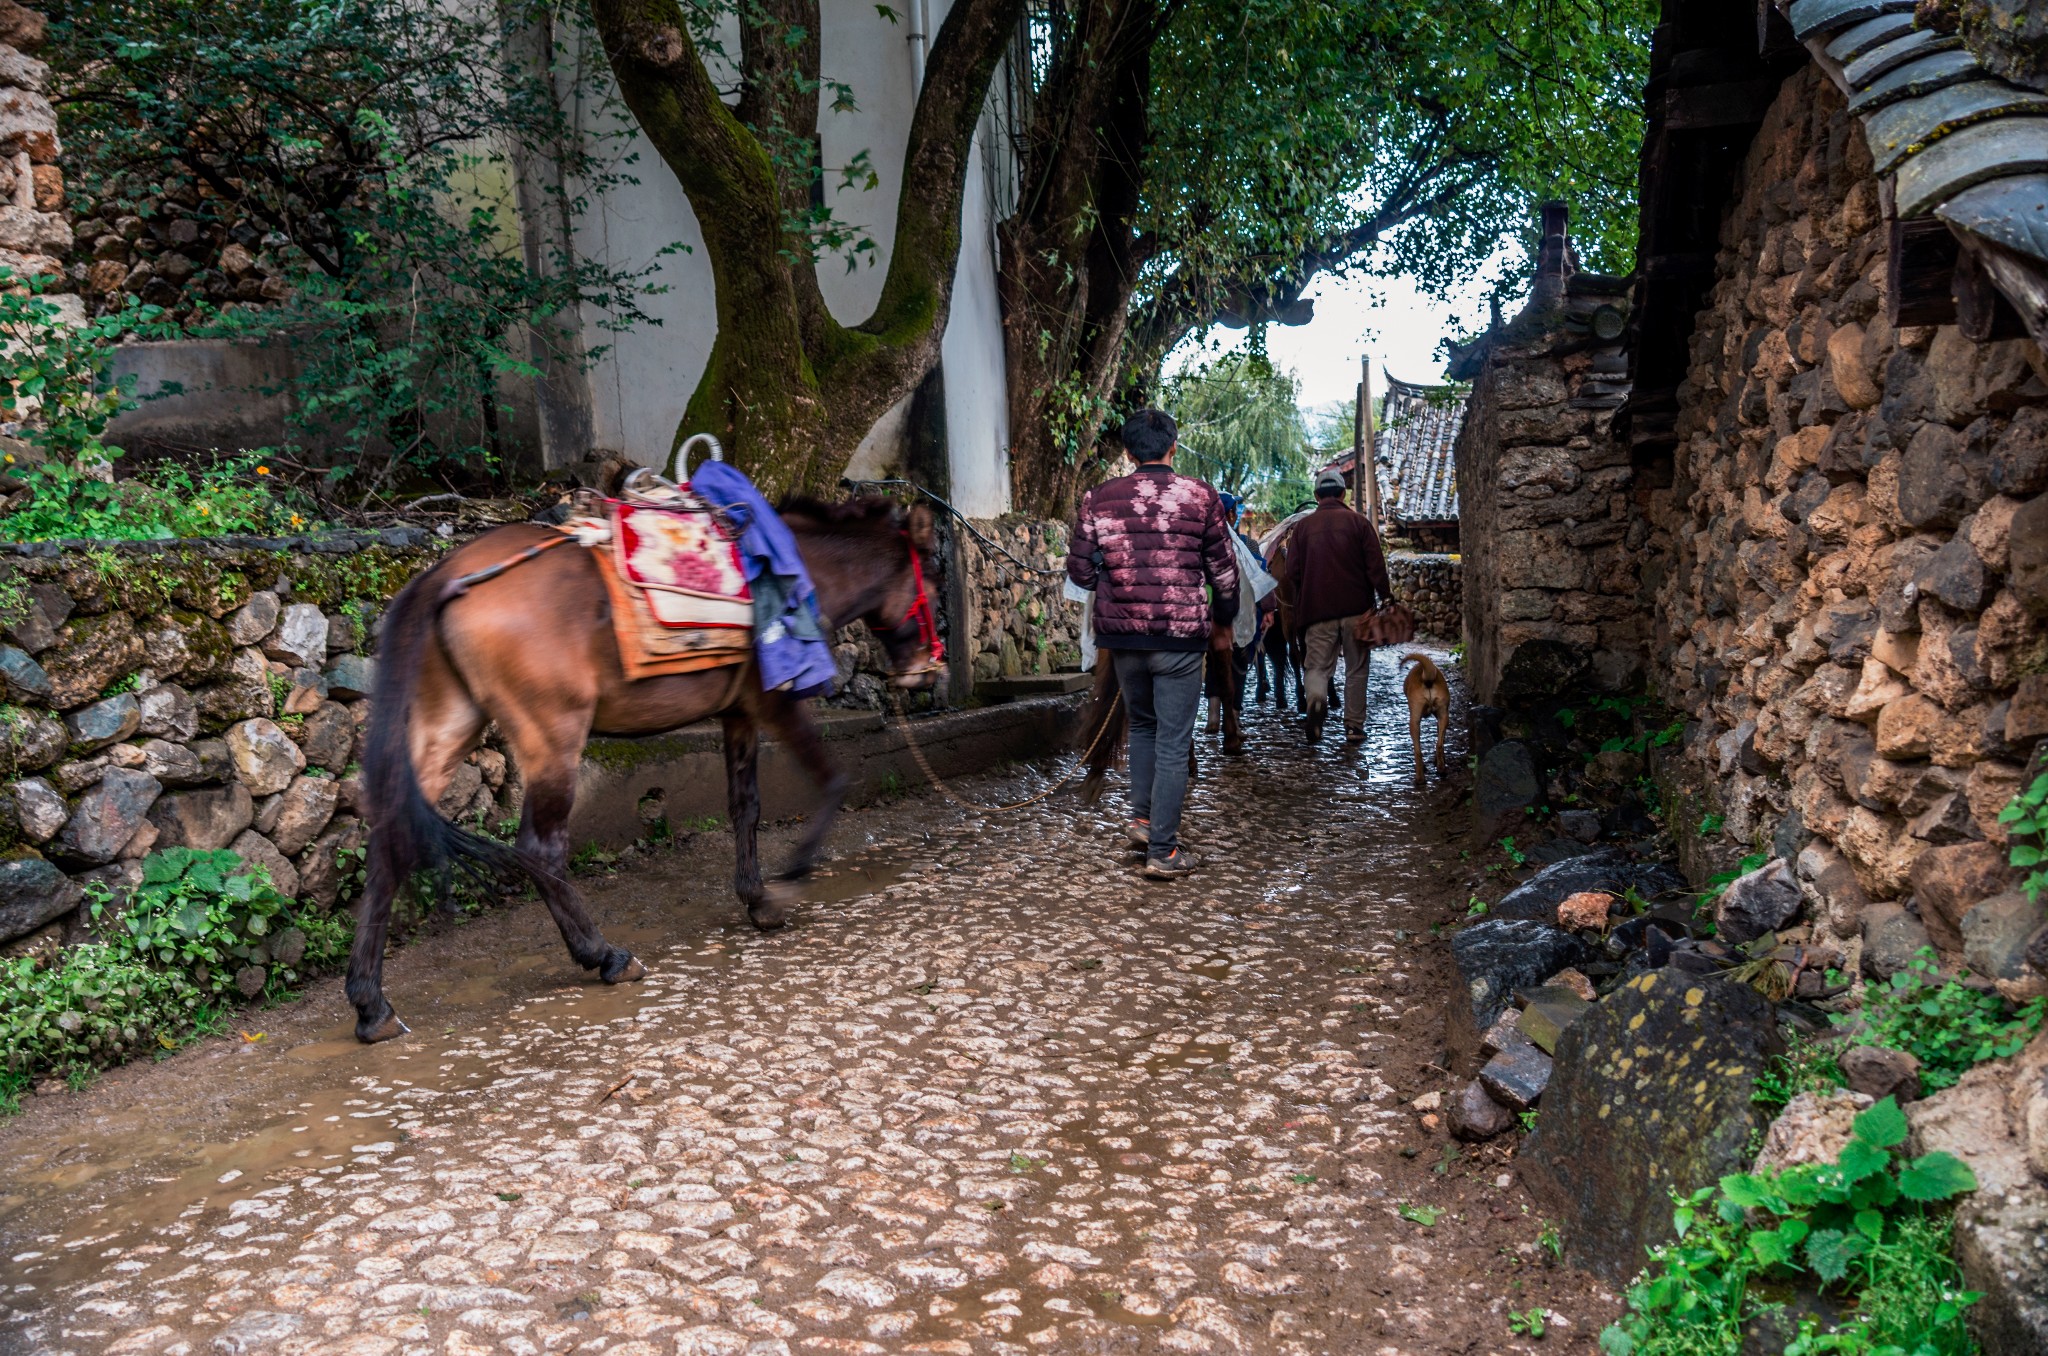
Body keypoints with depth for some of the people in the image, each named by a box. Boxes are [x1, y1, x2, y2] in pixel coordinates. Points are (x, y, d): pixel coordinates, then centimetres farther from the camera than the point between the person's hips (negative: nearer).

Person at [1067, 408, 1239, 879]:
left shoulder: (1099, 499, 0)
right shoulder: (1200, 497, -4)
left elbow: (1079, 570, 4)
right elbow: (1224, 570, 2)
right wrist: (1223, 621, 18)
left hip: (1122, 635, 3)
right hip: (1181, 634, -2)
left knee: (1142, 725, 25)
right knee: (1173, 742, 3)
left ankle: (1142, 818, 22)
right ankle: (1163, 851, 4)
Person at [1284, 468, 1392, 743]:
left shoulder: (1303, 526, 5)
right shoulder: (1359, 522, 1)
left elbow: (1292, 573, 6)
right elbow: (1376, 566, -5)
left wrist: (1300, 606, 17)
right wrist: (1386, 596, 2)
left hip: (1317, 609, 1)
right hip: (1356, 608, 0)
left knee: (1317, 665, 3)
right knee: (1357, 669, 10)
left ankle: (1316, 699, -28)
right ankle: (1354, 725, 11)